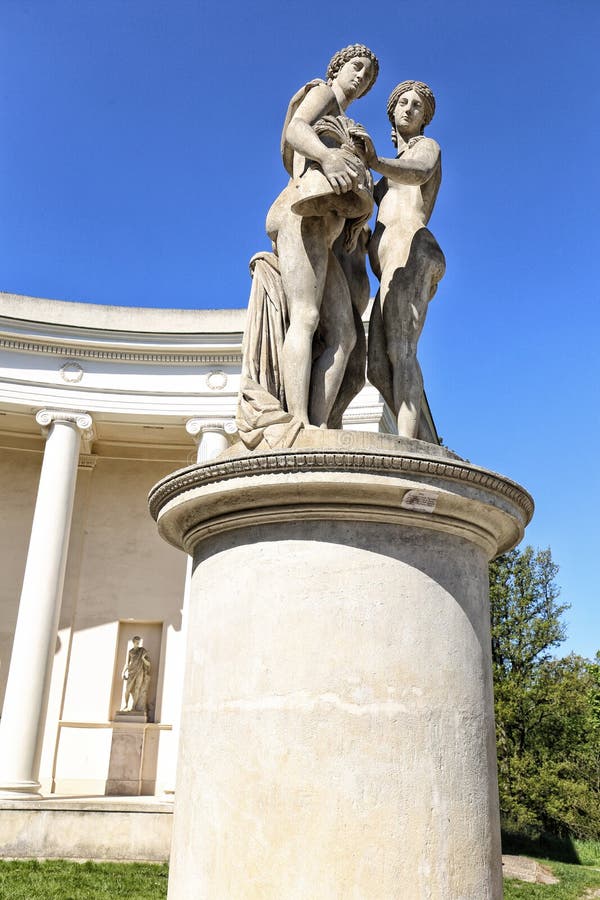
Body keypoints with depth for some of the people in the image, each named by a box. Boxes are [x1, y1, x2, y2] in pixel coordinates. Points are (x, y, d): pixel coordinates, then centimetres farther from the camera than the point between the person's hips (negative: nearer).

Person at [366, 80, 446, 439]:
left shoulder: (427, 146, 12)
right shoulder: (397, 168, 39)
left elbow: (419, 173, -14)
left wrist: (375, 162, -34)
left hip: (410, 254, -8)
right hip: (395, 270, 8)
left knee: (400, 351, -28)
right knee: (378, 367, -8)